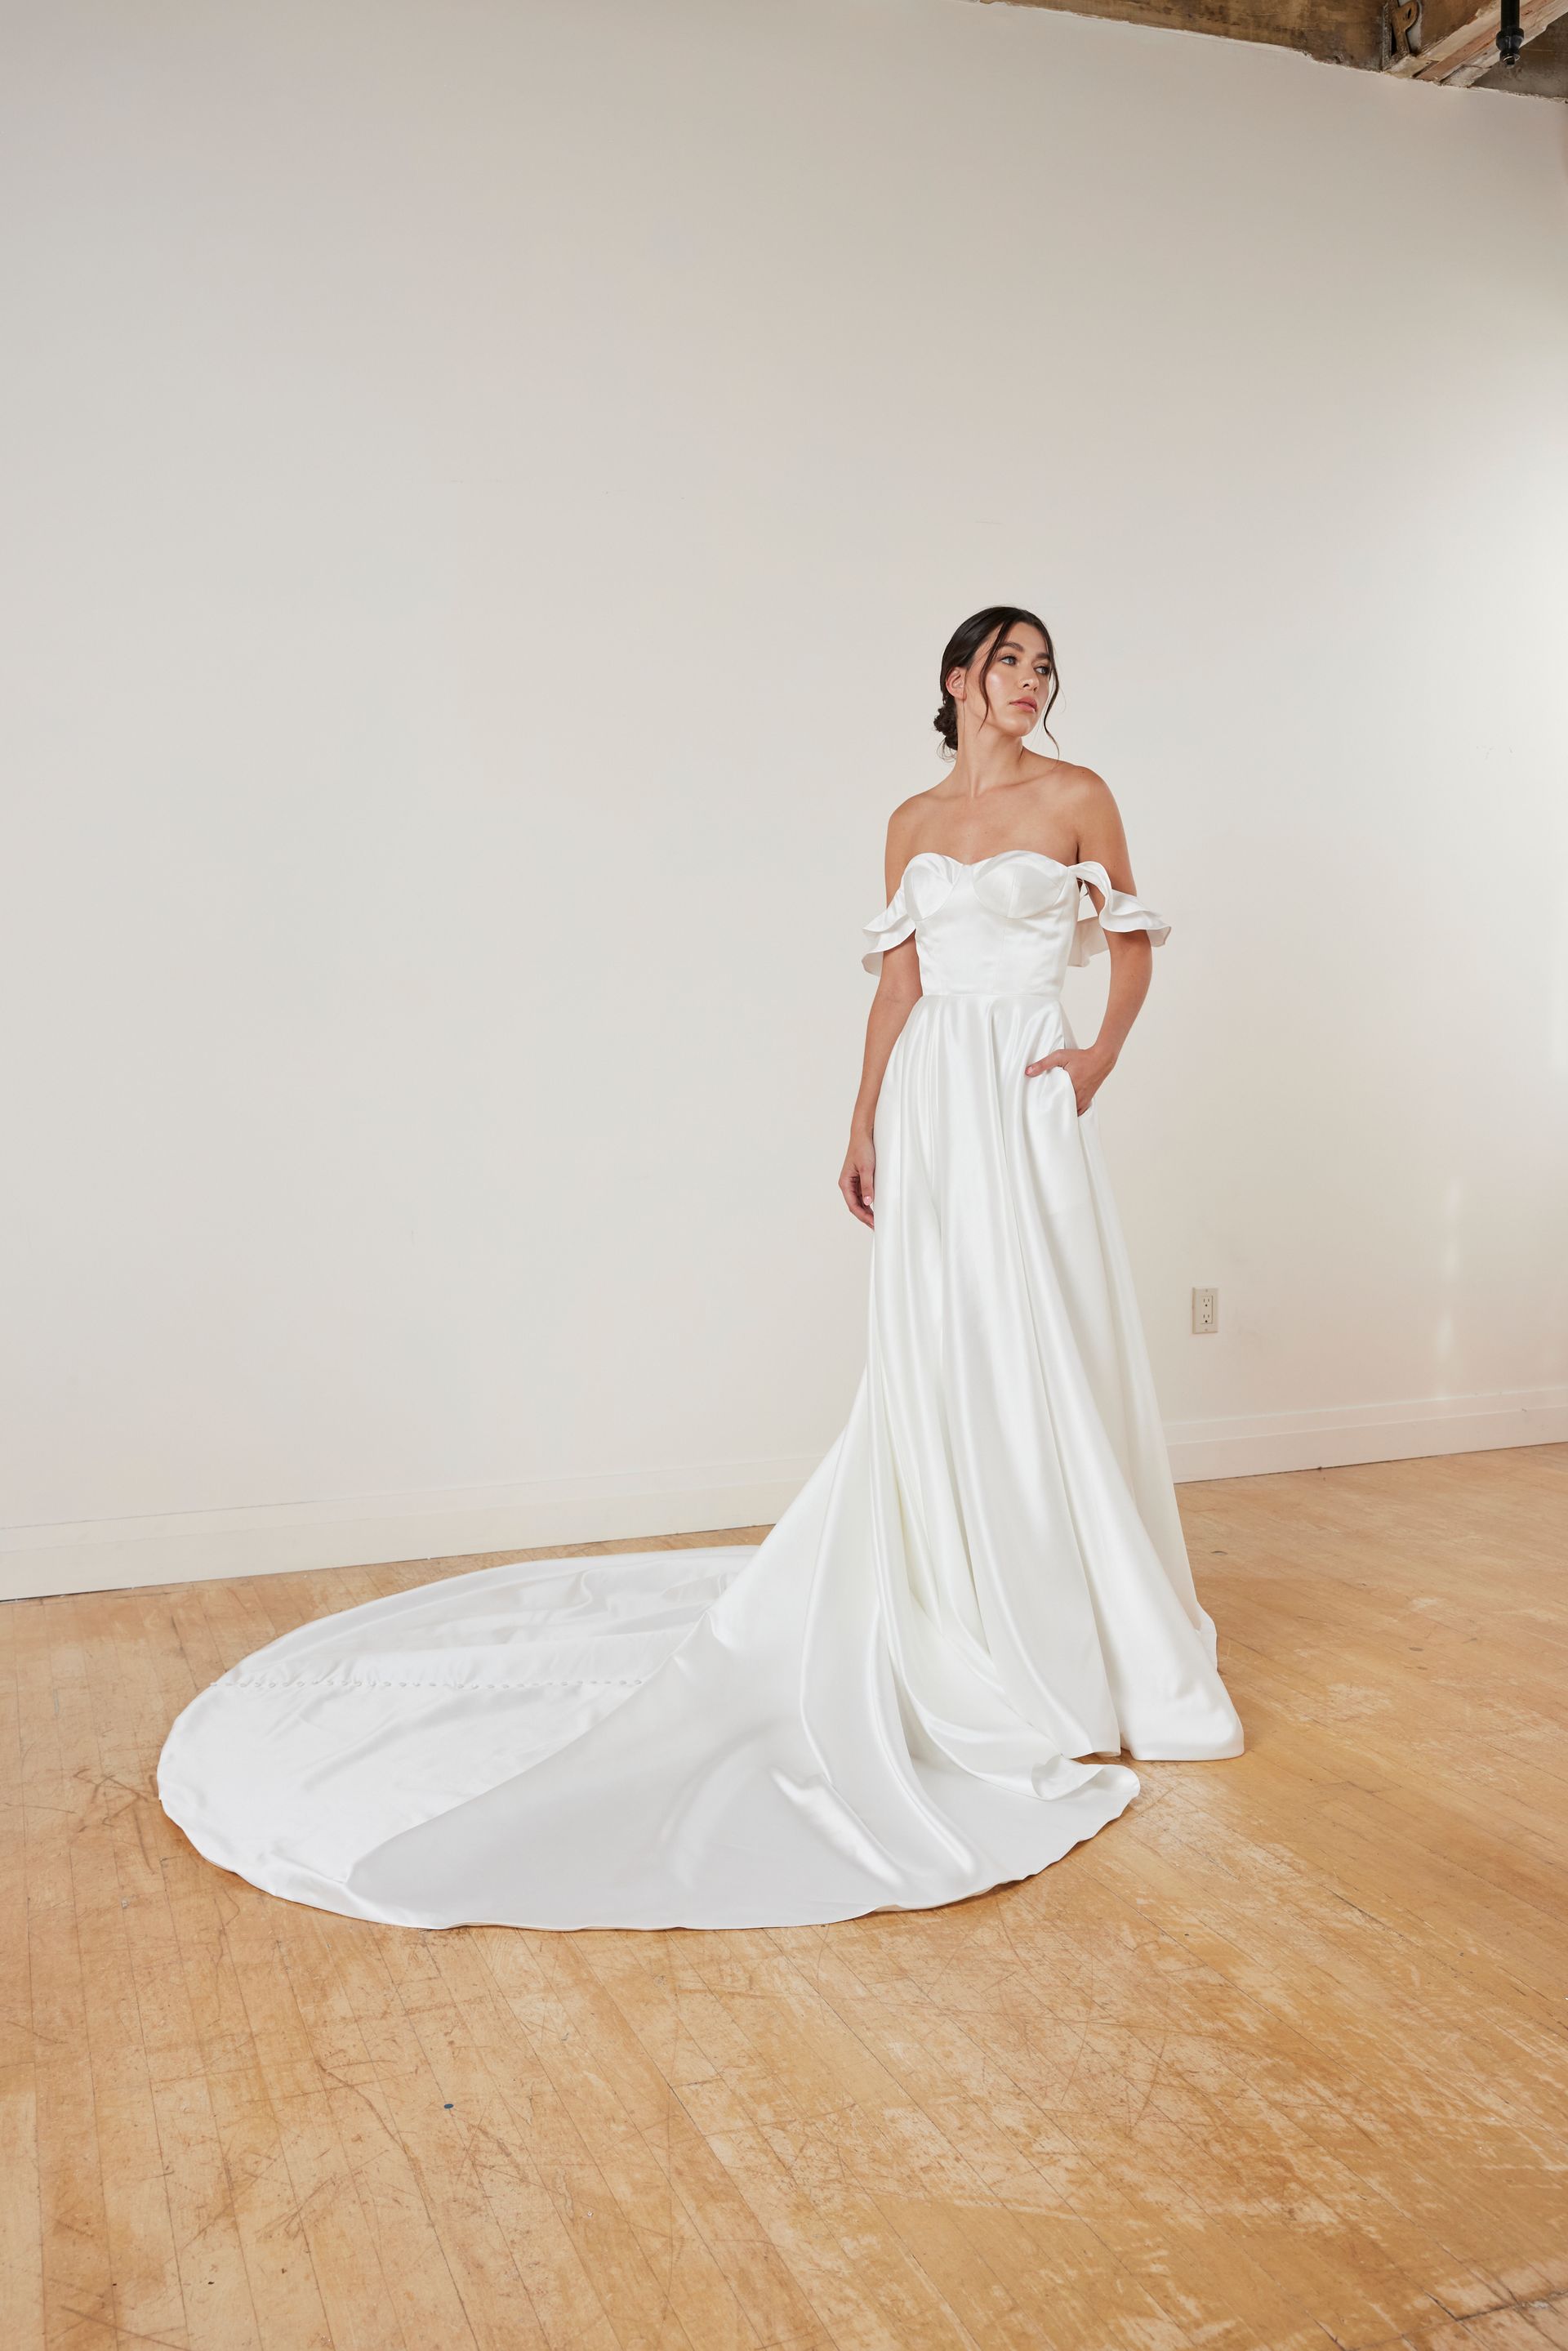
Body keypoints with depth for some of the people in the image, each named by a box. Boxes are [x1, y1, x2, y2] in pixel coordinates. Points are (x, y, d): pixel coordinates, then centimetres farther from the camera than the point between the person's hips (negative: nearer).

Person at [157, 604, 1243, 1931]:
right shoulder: (913, 824, 13)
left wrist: (1103, 1056, -6)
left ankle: (1083, 1639, 14)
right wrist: (864, 1124, 8)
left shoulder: (1075, 796, 5)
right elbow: (898, 984, 13)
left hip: (1028, 1106, -2)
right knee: (931, 1367, 4)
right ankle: (947, 1620, 18)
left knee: (1045, 1363, -1)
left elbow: (1134, 941, 9)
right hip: (929, 1104, 2)